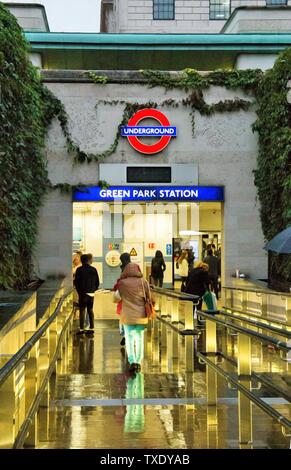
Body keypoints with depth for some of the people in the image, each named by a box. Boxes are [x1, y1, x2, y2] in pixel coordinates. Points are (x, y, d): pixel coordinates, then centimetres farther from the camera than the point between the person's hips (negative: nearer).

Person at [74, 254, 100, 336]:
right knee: (90, 310, 11)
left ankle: (81, 329, -4)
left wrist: (79, 291, 9)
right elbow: (97, 282, 7)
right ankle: (91, 328, 11)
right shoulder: (94, 270, 3)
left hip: (83, 293, -4)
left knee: (82, 310, -1)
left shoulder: (79, 270, -8)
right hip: (91, 293, 4)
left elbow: (76, 282, -4)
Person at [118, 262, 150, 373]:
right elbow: (149, 298, -1)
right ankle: (138, 362, 13)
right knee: (139, 339, 13)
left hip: (127, 316, -1)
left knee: (129, 339, 7)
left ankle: (132, 362, -6)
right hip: (141, 315, 1)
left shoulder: (121, 283, -6)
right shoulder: (143, 282, -5)